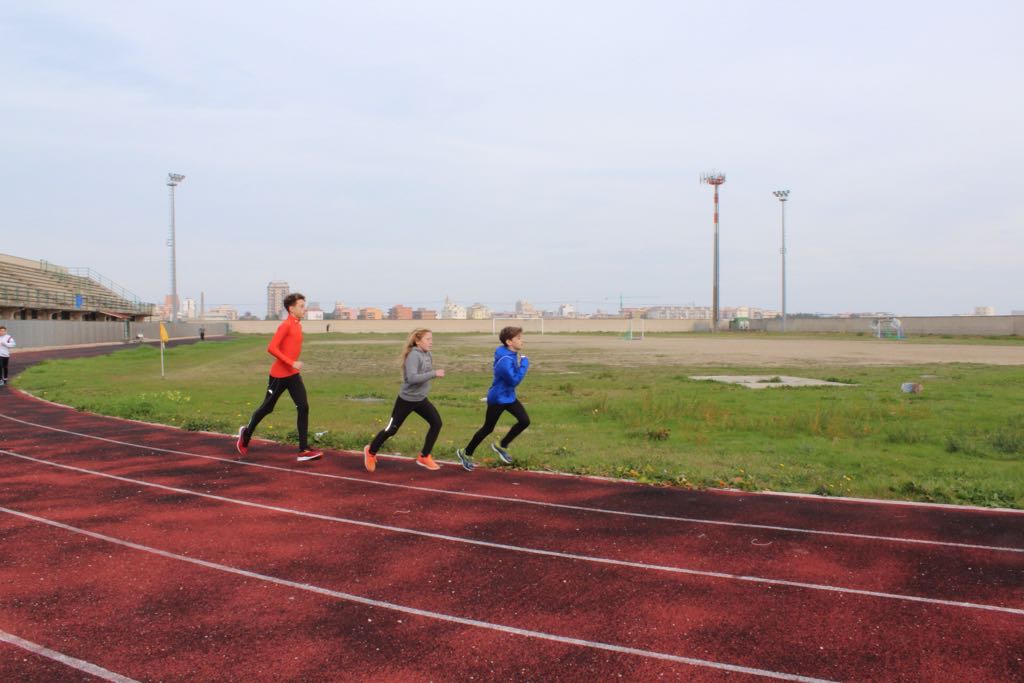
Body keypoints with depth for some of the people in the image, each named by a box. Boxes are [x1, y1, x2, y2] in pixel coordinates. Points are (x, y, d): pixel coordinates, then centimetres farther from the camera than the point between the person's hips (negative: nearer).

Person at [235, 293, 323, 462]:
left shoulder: (297, 325, 9)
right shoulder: (286, 325, -16)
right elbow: (271, 348, -23)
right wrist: (291, 363, -26)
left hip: (293, 375, 7)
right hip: (279, 375, -7)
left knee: (303, 408, -6)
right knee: (267, 408, 10)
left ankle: (304, 450, -7)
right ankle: (246, 433, 37)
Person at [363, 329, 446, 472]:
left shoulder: (427, 355, 2)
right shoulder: (414, 355, -23)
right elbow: (412, 378, -35)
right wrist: (434, 374, -34)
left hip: (421, 399, 8)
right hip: (406, 399, -7)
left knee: (436, 423, -2)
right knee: (392, 429, 4)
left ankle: (424, 457, 12)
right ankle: (371, 451, 30)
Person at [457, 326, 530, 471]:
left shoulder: (513, 355, 2)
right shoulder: (505, 360, -29)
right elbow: (514, 380, -31)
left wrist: (522, 364, 5)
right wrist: (524, 364, -24)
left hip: (509, 396, 8)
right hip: (497, 399, -8)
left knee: (525, 421, -1)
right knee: (488, 429, 5)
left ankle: (501, 446, 16)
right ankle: (466, 453, 25)